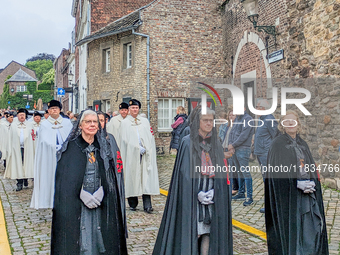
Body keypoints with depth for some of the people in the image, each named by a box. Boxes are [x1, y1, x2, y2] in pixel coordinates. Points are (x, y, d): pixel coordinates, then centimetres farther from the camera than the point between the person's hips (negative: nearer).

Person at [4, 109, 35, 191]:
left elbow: (33, 136, 9)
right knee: (18, 165, -2)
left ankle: (25, 179, 21)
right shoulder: (13, 125, 8)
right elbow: (10, 138, 7)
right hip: (16, 148, 0)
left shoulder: (30, 125, 7)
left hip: (27, 148, 0)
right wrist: (10, 150, 2)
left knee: (26, 164, 3)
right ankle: (19, 183, 1)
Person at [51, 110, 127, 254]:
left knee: (98, 237, 3)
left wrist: (100, 193, -10)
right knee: (79, 238, -2)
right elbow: (65, 177, -6)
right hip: (76, 203, -3)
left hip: (99, 203, 3)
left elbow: (108, 176, 6)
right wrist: (82, 194, -15)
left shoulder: (103, 147, 7)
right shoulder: (71, 147, -2)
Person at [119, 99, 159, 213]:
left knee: (146, 178, -5)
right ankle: (133, 204, 11)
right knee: (132, 177, 0)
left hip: (145, 155, 2)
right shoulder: (124, 123, 6)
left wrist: (146, 149, -4)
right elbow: (124, 140, -1)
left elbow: (150, 137, 11)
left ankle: (147, 205, -8)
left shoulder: (145, 121, 15)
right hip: (131, 155, -2)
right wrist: (138, 149, -7)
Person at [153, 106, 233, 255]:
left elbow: (221, 172, 8)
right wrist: (197, 193, -16)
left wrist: (214, 191, -7)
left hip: (213, 196, 4)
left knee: (209, 232, 4)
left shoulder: (215, 143, 9)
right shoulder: (188, 143, -4)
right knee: (192, 232, -3)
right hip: (192, 197, -4)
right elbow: (184, 173, -8)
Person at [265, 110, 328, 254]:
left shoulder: (303, 144, 15)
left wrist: (312, 184, -5)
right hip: (288, 196, -5)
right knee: (290, 229, -3)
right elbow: (276, 171, -10)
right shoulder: (278, 144, -3)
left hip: (308, 195, 5)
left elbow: (312, 168, 14)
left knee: (310, 229, 5)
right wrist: (297, 184, -17)